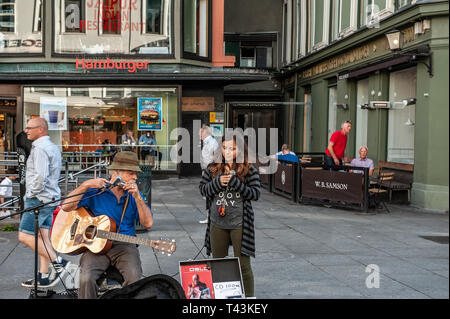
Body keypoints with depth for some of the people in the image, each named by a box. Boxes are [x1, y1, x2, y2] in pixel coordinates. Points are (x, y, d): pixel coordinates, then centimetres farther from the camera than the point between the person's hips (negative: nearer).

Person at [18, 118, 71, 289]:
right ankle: (43, 277, 11)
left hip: (39, 199, -10)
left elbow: (40, 176, -26)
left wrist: (32, 193, -12)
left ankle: (58, 262, -7)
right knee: (42, 237, 9)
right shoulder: (53, 147, 17)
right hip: (50, 198, 10)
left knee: (25, 236, -7)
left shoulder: (40, 148, -15)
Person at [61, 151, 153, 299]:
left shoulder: (134, 194, 9)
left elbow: (148, 223, -1)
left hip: (124, 246, 1)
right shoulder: (95, 191, 3)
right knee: (86, 279, -29)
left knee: (134, 278, -27)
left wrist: (137, 197, -11)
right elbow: (66, 206, -5)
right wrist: (86, 185, -15)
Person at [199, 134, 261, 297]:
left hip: (240, 224, -3)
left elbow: (256, 193, -9)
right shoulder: (213, 168, 5)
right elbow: (202, 189, 7)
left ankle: (248, 296, 16)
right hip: (217, 224, 4)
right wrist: (218, 182, -12)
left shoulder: (249, 169, -5)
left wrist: (233, 181, -17)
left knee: (243, 264, 3)